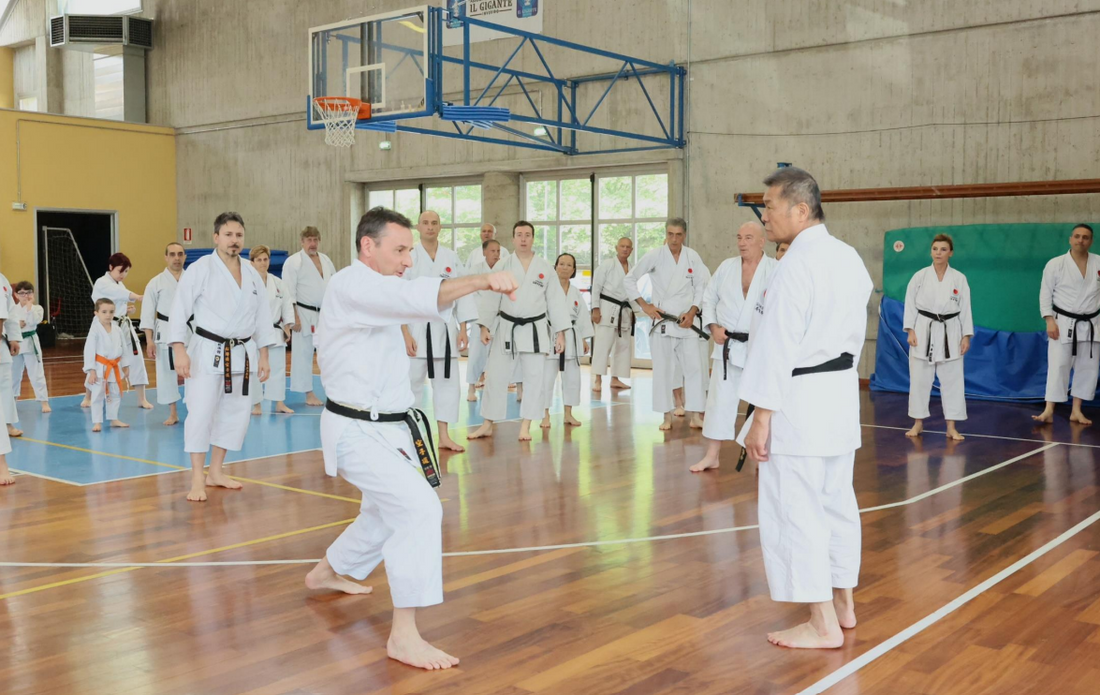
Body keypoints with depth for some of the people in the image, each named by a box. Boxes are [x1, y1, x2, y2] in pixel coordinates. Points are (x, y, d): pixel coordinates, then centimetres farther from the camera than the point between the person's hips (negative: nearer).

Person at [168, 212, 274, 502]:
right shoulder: (199, 269, -8)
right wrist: (180, 351, -19)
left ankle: (216, 472, 25)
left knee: (235, 413, 10)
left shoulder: (252, 274, 7)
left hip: (242, 354, 6)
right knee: (201, 412, -9)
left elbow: (262, 316, 12)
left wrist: (263, 356, 9)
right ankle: (197, 479, 1)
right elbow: (179, 311, -12)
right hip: (207, 352, -5)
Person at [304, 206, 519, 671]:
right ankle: (404, 636, -19)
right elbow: (415, 297, -37)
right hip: (357, 432, -10)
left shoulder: (376, 292, 15)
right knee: (419, 507, -24)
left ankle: (327, 573, 51)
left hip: (386, 427, 10)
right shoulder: (352, 286, -21)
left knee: (385, 514, 25)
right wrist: (482, 279, -45)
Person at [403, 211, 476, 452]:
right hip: (416, 329, -4)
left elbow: (463, 293, 7)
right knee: (410, 382, -3)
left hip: (445, 329, 4)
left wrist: (463, 329, 1)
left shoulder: (451, 257, 5)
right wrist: (406, 335, -13)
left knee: (448, 382, 7)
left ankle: (444, 436, 17)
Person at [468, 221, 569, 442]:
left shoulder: (545, 268, 1)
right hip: (506, 329, 0)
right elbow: (491, 298, 1)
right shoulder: (502, 266, 0)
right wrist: (485, 327, -7)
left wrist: (560, 332, 0)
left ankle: (525, 426, 12)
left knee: (534, 378, 1)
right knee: (495, 376, 4)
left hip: (535, 330, 0)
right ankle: (487, 425, 16)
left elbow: (556, 301, 2)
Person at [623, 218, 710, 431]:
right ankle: (667, 416, 12)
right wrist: (644, 305, -7)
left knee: (694, 367, -1)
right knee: (663, 369, 2)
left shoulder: (692, 257, -1)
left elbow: (704, 286, 5)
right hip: (662, 320, -1)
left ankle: (695, 416, 6)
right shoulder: (654, 256, -6)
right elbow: (629, 280, 0)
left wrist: (693, 311, -5)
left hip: (687, 320, 2)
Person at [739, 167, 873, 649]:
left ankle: (823, 624, 5)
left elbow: (778, 345, -20)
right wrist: (836, 376, 21)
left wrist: (761, 417, -18)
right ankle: (842, 605, 30)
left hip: (799, 400, -9)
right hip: (841, 393, 10)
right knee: (836, 502, 17)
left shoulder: (796, 264, -18)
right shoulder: (848, 258, 10)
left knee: (795, 509, -1)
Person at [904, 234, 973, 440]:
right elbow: (910, 304, 0)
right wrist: (910, 331, -8)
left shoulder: (959, 279, 1)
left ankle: (951, 427, 8)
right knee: (919, 378, 4)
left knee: (952, 380, 1)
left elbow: (965, 308, 3)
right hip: (924, 331, 0)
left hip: (950, 333, 0)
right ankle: (918, 423, 17)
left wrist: (966, 336, -2)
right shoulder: (920, 276, -2)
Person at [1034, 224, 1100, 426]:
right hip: (1064, 323, -3)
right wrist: (1050, 321, -12)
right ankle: (1048, 411, -6)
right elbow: (1045, 294, -4)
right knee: (1058, 366, -6)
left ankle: (1076, 411, 17)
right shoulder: (1055, 264, -6)